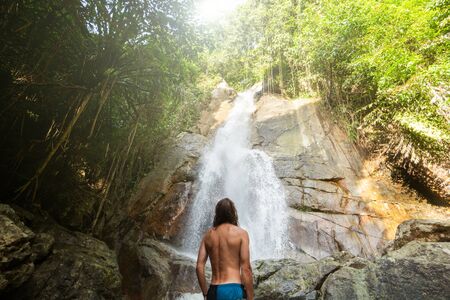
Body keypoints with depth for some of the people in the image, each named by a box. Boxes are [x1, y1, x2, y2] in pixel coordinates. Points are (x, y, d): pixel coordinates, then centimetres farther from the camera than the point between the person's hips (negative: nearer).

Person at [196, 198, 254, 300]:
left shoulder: (208, 235, 8)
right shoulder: (241, 233, -3)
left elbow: (199, 267, 3)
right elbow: (245, 268, -9)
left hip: (214, 290, 4)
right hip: (233, 289, -4)